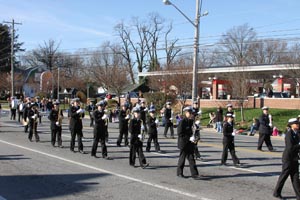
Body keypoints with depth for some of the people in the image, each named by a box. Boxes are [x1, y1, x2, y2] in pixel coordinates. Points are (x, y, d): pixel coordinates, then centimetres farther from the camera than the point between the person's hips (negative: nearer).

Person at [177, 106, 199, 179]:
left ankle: (194, 173, 3)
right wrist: (189, 138, -20)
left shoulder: (191, 121, 8)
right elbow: (180, 133, -17)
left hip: (190, 143, 6)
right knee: (182, 157, 5)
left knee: (191, 158, 3)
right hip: (183, 143, -6)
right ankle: (179, 173, 20)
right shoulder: (182, 122, -14)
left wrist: (192, 137, 2)